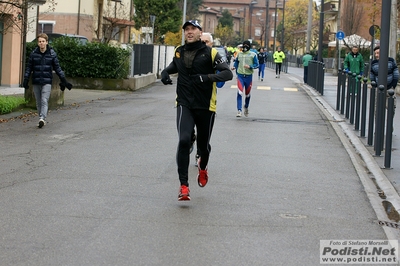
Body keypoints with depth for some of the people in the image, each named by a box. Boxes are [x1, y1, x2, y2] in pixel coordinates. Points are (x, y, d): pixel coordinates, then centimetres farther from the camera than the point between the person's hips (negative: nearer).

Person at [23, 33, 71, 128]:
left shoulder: (52, 54, -1)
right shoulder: (33, 54, 3)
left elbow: (57, 67, 6)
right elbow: (29, 67, 9)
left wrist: (63, 80, 4)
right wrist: (26, 79, 3)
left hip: (47, 82, -3)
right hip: (36, 82, 3)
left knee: (44, 101, -15)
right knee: (38, 102, 8)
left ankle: (42, 118, -24)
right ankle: (42, 120, 17)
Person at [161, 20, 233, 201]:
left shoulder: (209, 53, -7)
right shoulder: (179, 52, 6)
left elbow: (228, 73, -14)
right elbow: (174, 66, 27)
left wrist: (208, 77, -29)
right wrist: (165, 73, 4)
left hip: (206, 106, -1)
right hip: (184, 105, 1)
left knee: (203, 144, 14)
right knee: (184, 141, -19)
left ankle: (203, 168, 50)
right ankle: (184, 186, -17)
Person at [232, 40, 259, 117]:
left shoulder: (253, 55, -2)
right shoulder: (239, 54, 7)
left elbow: (256, 64, -3)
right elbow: (236, 61, 20)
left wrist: (250, 66, -19)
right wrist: (234, 67, 1)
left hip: (248, 76, 0)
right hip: (240, 75, 0)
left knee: (247, 94, 14)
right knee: (239, 93, -15)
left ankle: (246, 107, 40)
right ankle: (239, 110, -16)